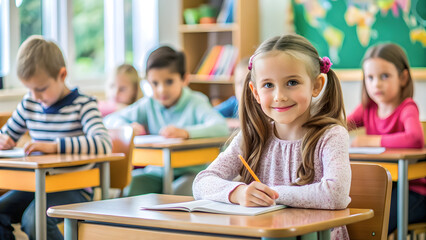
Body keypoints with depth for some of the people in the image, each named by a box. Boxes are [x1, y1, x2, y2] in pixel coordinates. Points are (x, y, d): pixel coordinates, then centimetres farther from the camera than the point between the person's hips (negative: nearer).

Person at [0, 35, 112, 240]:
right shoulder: (29, 104, 11)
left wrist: (55, 146, -33)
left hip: (73, 189, -6)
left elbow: (103, 144, -24)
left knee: (34, 219, -32)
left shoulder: (83, 106, -7)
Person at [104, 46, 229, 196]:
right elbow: (110, 120, 10)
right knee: (130, 186, -25)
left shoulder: (195, 103, -7)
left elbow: (221, 127, -25)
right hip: (156, 171, 4)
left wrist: (186, 132, -41)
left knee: (180, 192, -35)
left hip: (189, 172, -3)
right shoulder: (149, 105, 8)